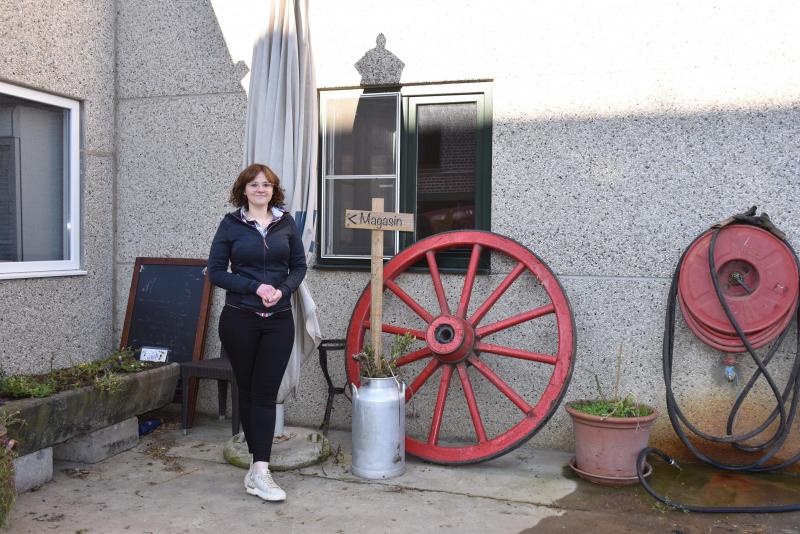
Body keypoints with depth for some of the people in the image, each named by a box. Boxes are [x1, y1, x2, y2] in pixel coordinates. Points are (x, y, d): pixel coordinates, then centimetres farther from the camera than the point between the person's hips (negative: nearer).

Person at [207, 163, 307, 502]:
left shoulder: (286, 223, 6)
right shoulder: (231, 224, 0)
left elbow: (299, 266, 8)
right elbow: (215, 271, -3)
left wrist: (282, 290, -12)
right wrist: (256, 287, -15)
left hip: (279, 320, 1)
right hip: (239, 319, -1)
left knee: (266, 394, -2)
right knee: (247, 391, 8)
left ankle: (259, 471, -1)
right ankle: (259, 461, 21)